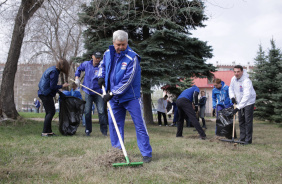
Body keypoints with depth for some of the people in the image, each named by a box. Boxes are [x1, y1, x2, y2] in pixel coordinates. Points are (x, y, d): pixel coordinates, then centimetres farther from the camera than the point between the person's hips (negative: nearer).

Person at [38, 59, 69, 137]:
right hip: (46, 94, -11)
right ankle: (45, 132, -8)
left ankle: (48, 131, 17)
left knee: (49, 112, 13)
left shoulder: (52, 69, 15)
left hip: (43, 93, 11)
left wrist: (57, 90, 16)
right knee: (51, 112, -9)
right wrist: (62, 86, -7)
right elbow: (52, 86, -17)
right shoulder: (54, 72, -16)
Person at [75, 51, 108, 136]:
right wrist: (77, 78, 12)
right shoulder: (86, 64, 4)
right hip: (88, 92, 3)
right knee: (87, 111, 5)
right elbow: (79, 69, 22)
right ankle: (88, 130, 17)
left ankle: (104, 130, 3)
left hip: (98, 92, -3)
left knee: (101, 111, -7)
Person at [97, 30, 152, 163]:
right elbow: (103, 65, 25)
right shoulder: (108, 53, 1)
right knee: (114, 124, 10)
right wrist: (101, 77, 6)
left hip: (130, 97, -6)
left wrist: (112, 94, -20)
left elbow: (127, 81, -21)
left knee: (139, 125, -4)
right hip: (114, 97, 6)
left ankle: (146, 153, 2)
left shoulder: (132, 58, -18)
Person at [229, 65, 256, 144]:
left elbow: (247, 96, -34)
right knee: (241, 121, 11)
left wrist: (238, 107, -38)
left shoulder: (246, 81, -27)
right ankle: (242, 138, 20)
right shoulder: (233, 79, -4)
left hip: (248, 103, -7)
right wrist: (232, 97, -6)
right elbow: (231, 88, 15)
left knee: (248, 121, -8)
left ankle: (248, 139, -1)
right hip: (240, 103, 7)